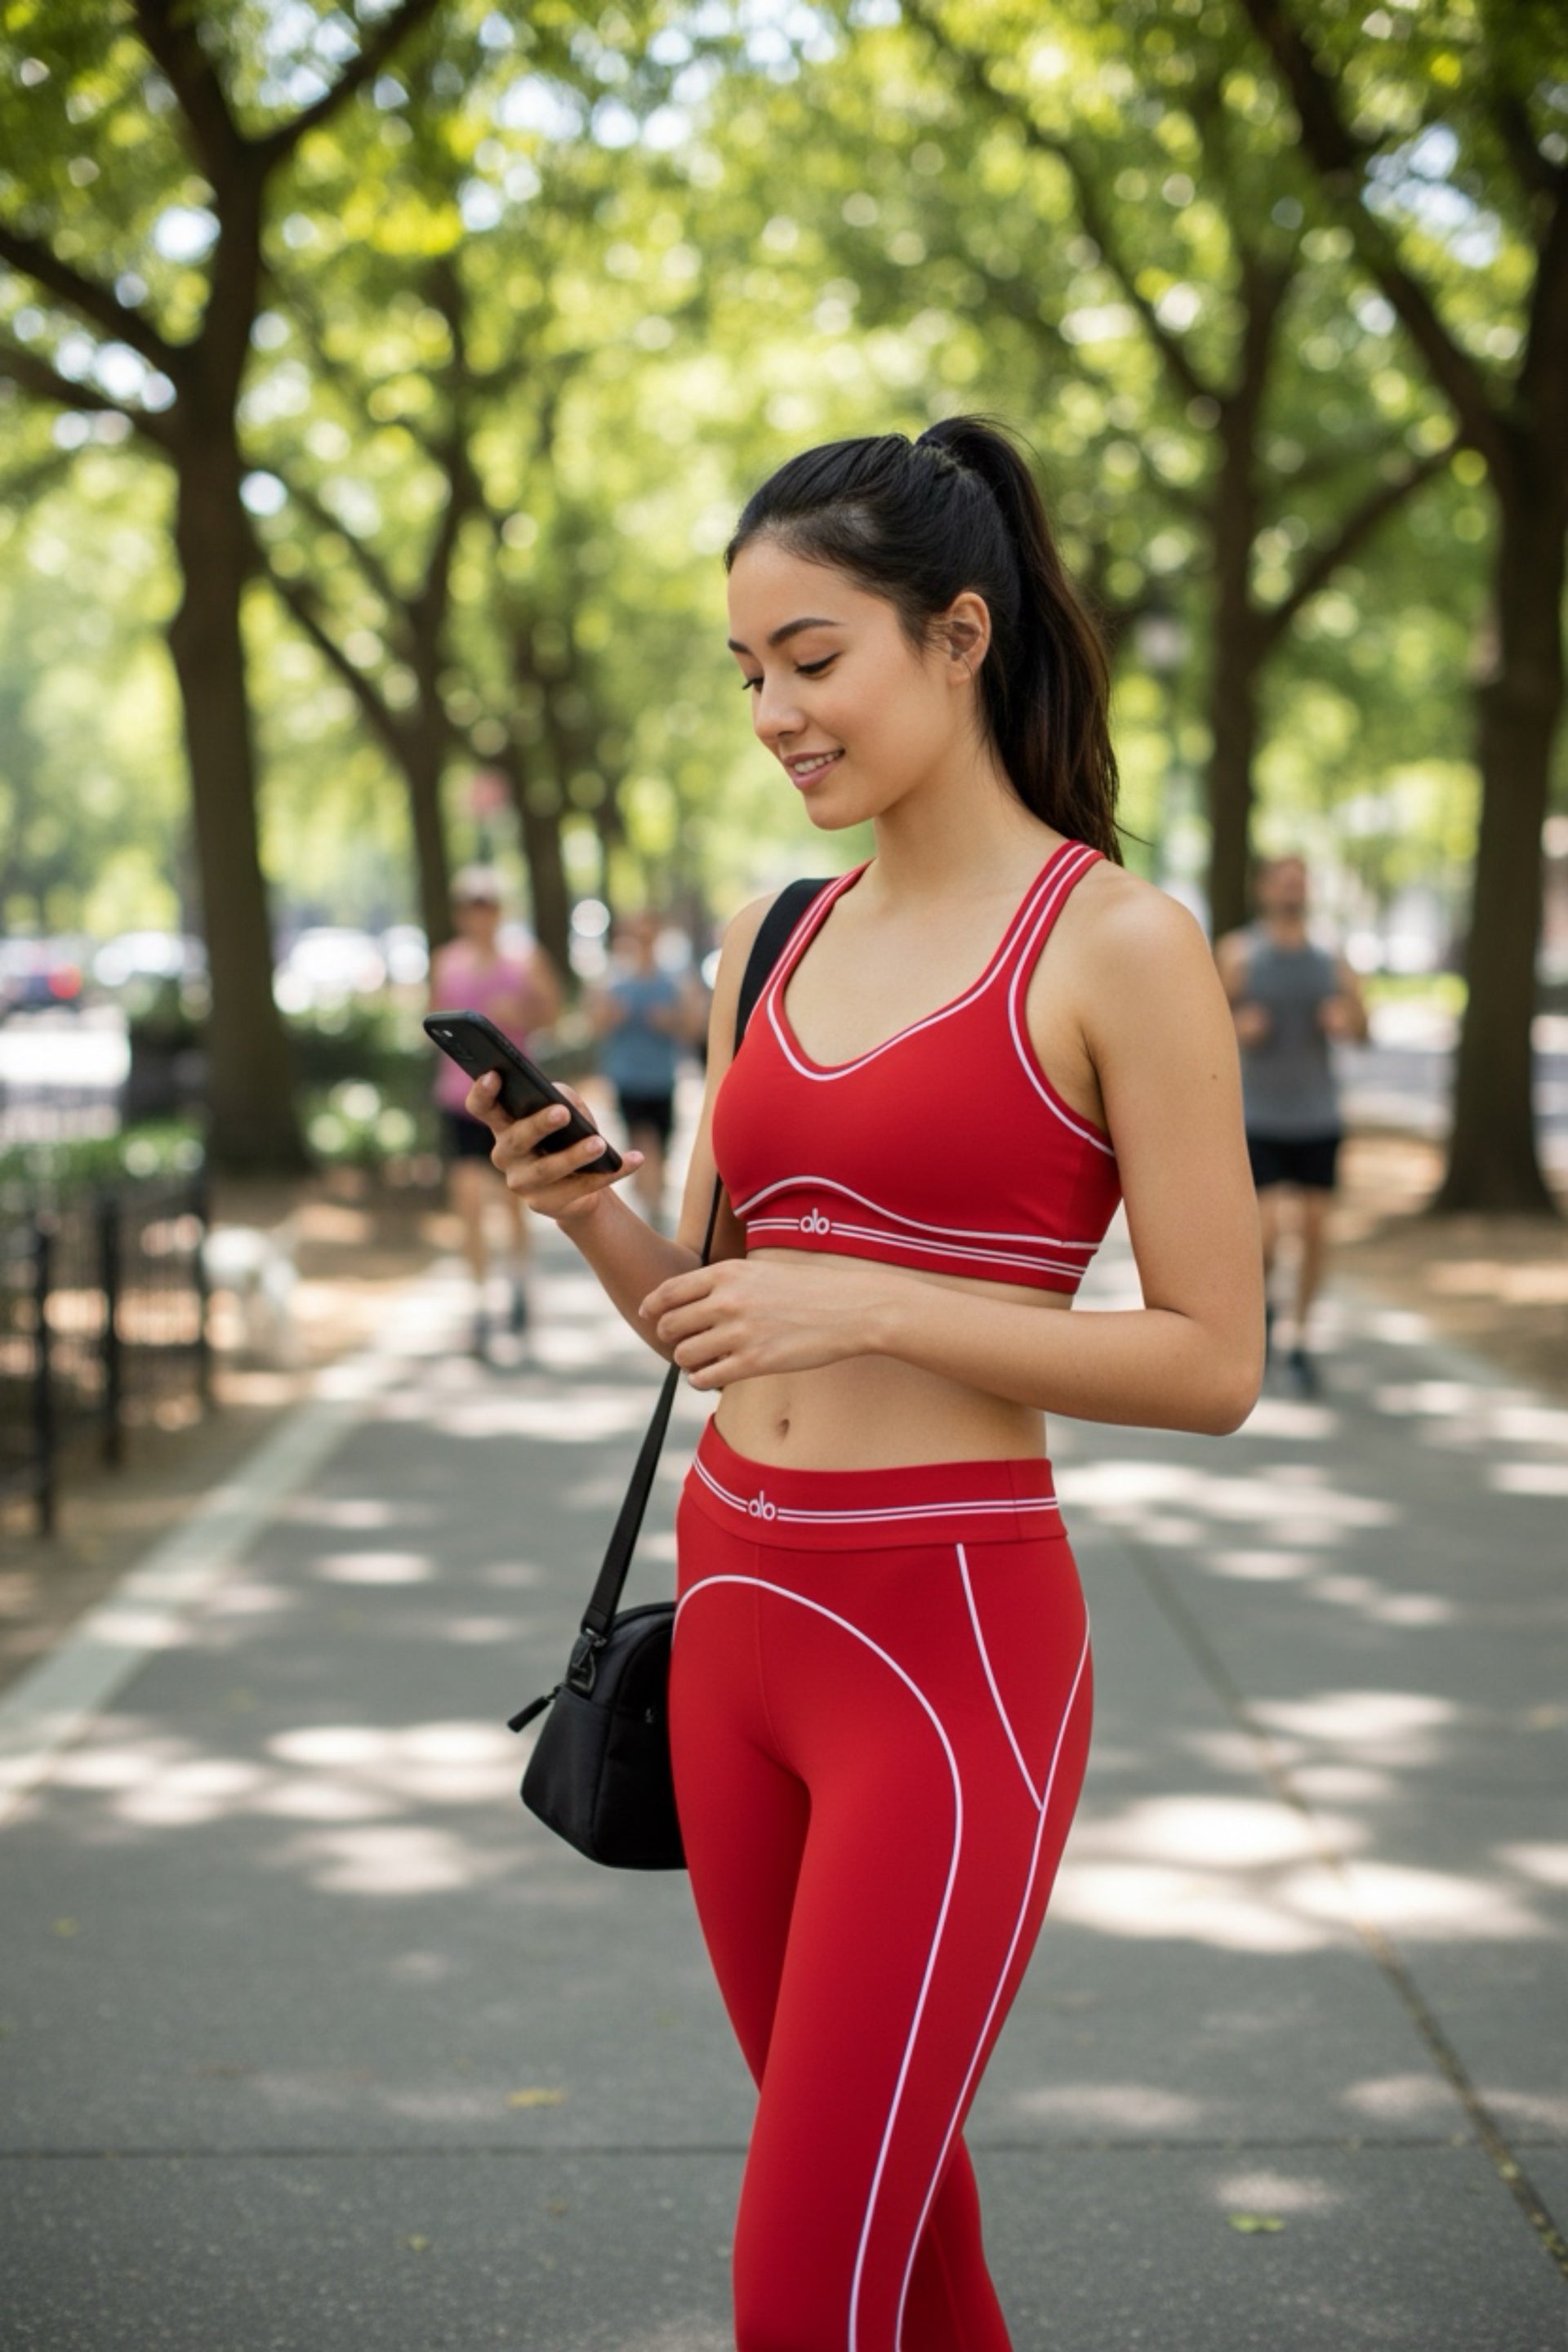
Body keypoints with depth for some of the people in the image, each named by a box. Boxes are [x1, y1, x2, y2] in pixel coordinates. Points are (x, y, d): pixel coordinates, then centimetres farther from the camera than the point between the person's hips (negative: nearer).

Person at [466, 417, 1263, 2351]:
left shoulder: (1118, 945, -9)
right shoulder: (774, 946, 10)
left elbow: (1215, 1362, -10)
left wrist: (869, 1303, -18)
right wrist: (590, 1214, -4)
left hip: (950, 1645, -7)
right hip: (737, 1610, 7)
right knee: (891, 2190, 19)